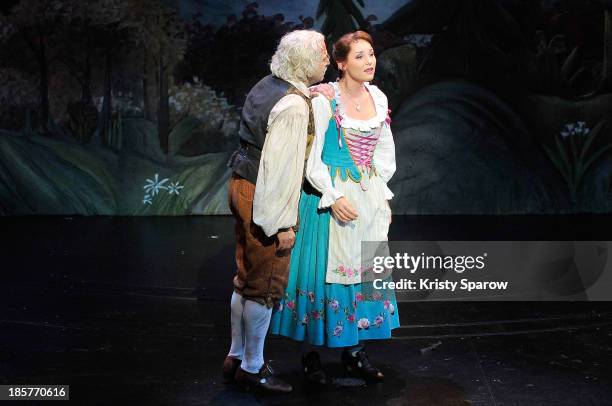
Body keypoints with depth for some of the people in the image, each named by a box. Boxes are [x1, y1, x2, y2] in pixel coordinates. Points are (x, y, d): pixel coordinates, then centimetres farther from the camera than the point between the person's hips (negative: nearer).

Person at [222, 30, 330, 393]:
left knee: (246, 278, 19)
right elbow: (281, 166, -22)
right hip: (263, 199, -10)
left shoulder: (266, 87, 8)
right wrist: (283, 223, -20)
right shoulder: (293, 105, -21)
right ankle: (253, 367, 17)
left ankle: (237, 357, 31)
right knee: (266, 285, 4)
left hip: (243, 186, 10)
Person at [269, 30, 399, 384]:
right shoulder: (324, 100, -12)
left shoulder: (379, 97, 6)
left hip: (370, 198, 6)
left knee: (364, 270, 10)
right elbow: (311, 157, -12)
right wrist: (333, 197, -16)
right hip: (331, 198, -6)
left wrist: (379, 192, 9)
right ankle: (312, 353, 14)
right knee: (325, 270, -1)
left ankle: (355, 350, 22)